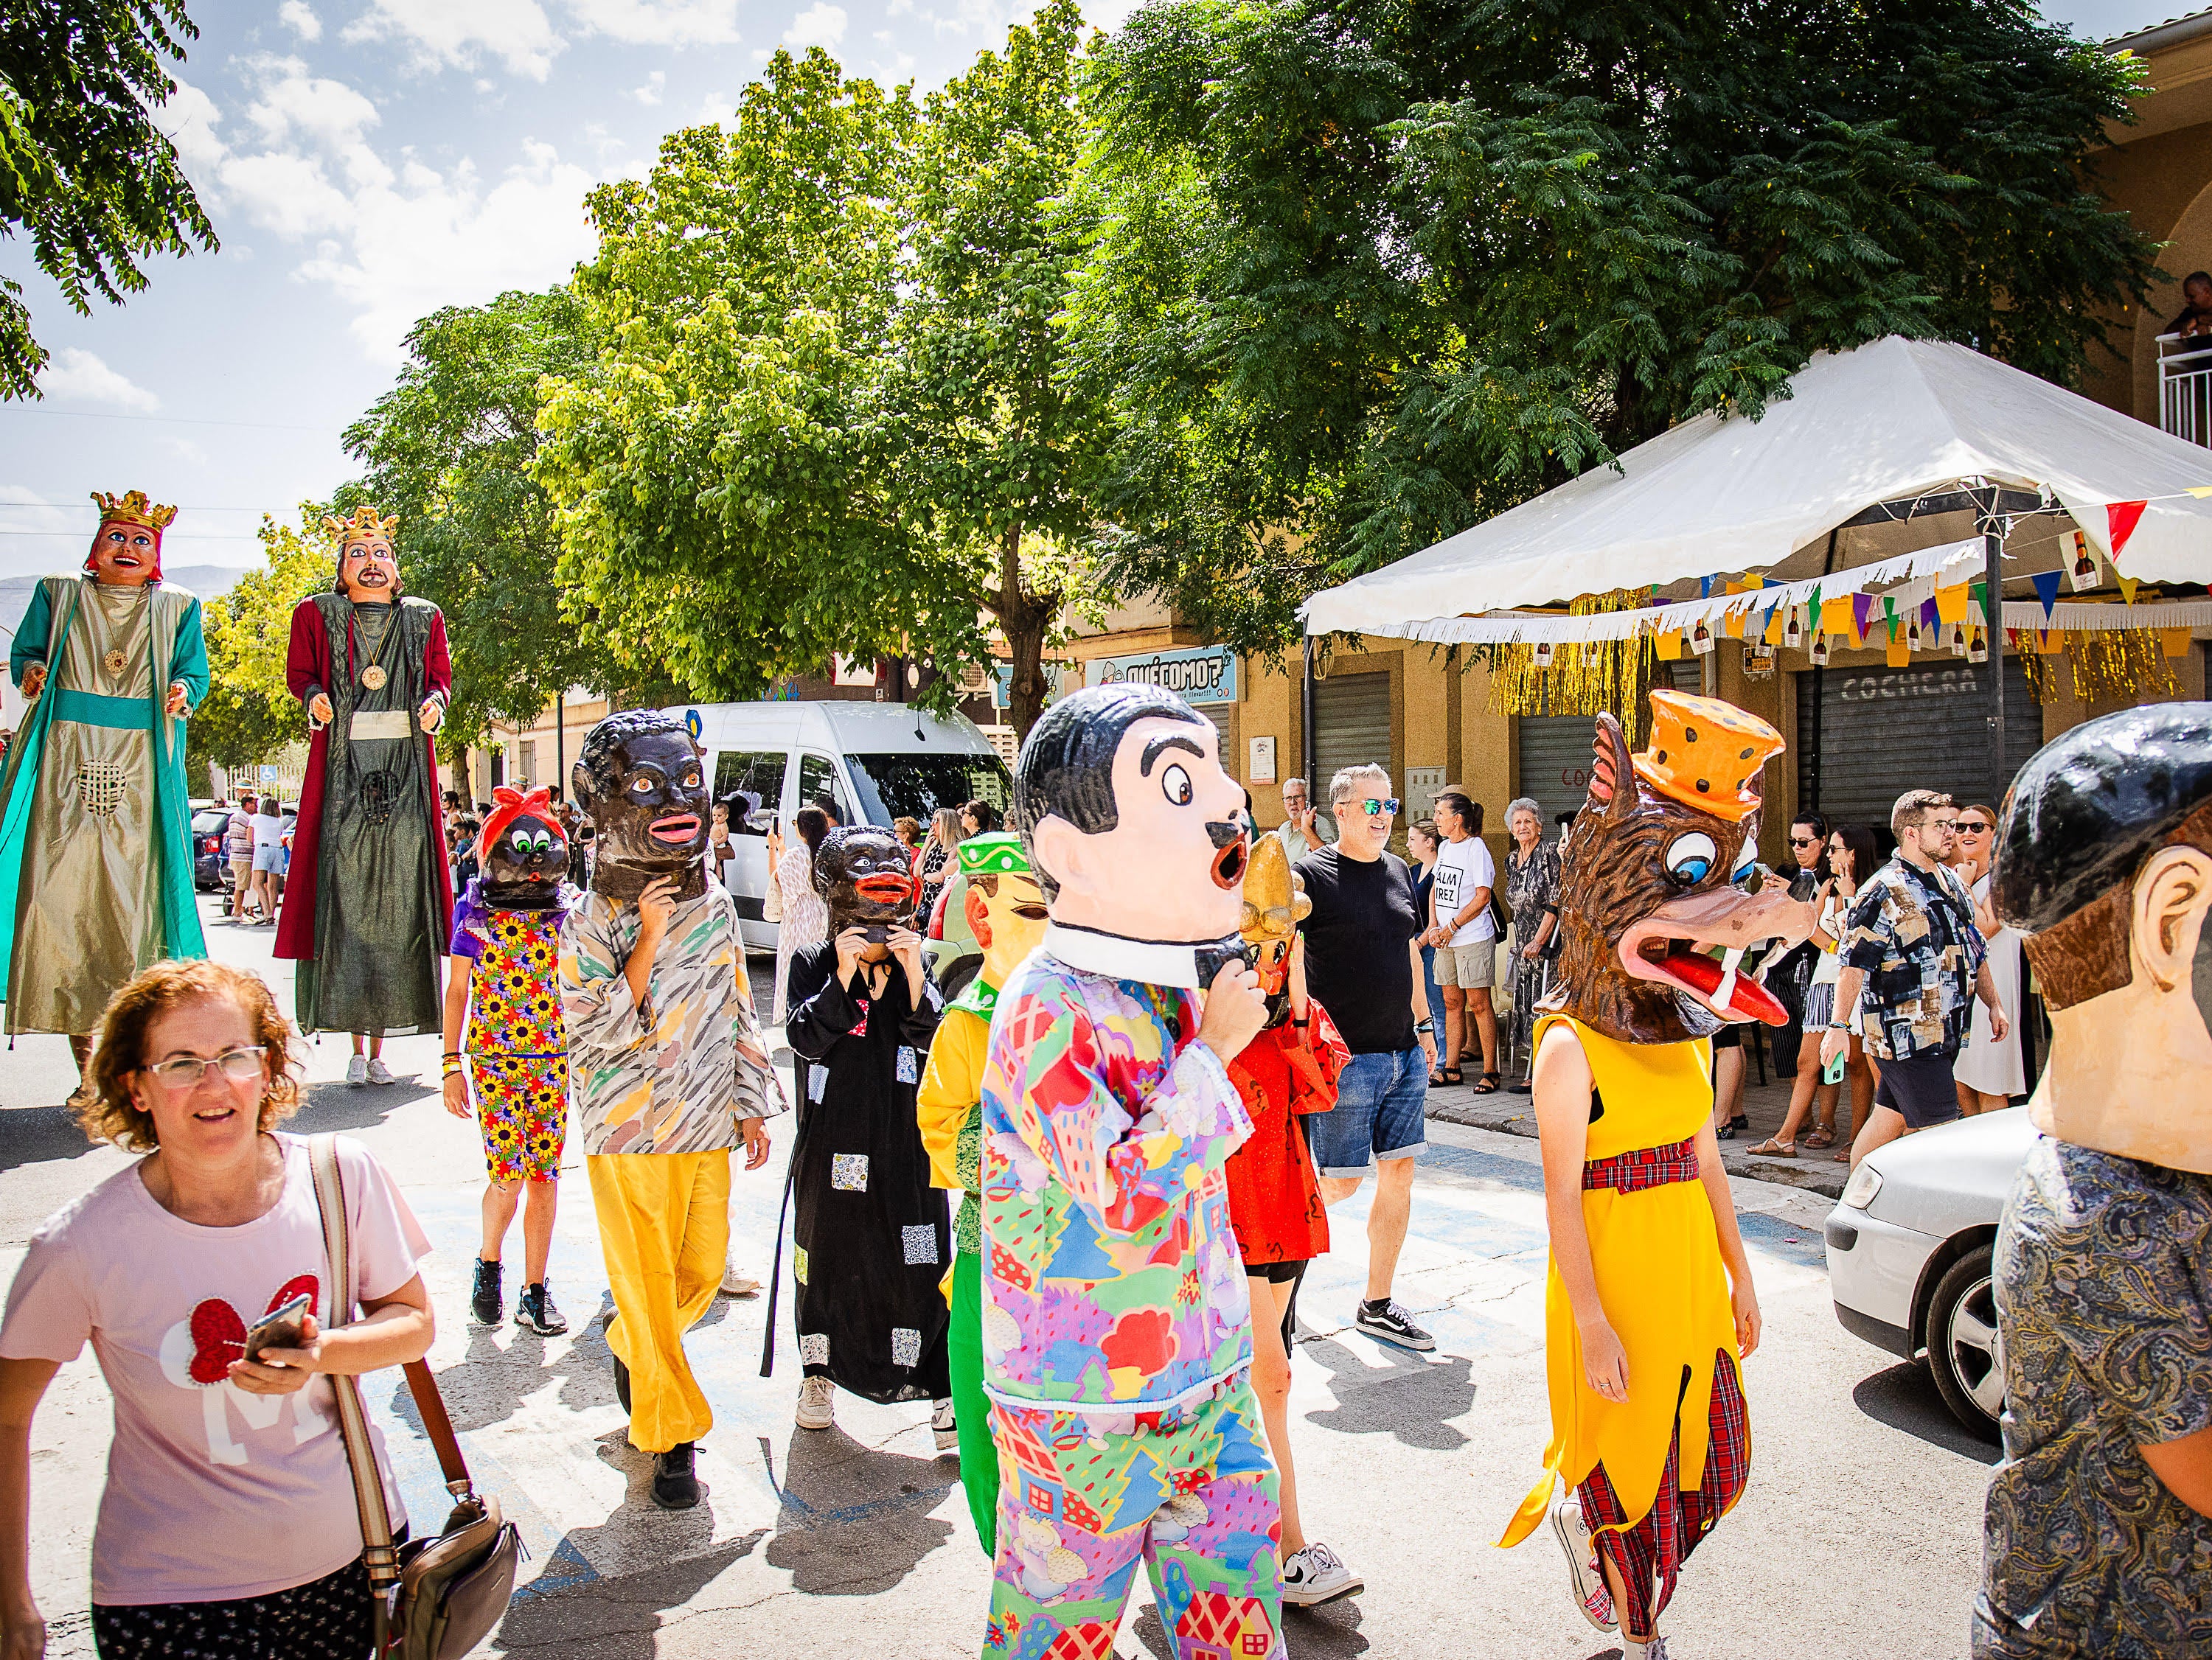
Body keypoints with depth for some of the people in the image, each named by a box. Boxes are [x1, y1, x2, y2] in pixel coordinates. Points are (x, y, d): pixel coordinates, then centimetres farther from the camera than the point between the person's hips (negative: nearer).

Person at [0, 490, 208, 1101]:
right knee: (63, 898, -7)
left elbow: (194, 671, 11)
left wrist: (183, 692, -11)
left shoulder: (176, 608, 15)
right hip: (66, 773, 0)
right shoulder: (57, 596, 16)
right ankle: (86, 1067, -2)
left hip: (142, 775, 0)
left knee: (135, 904, -5)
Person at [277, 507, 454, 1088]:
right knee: (345, 900, -5)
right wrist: (315, 698, -8)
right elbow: (298, 671, 14)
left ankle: (380, 1044, 4)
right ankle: (357, 1045, 0)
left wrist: (435, 702, -5)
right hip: (343, 767, -1)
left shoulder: (424, 618, 14)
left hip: (406, 769, 1)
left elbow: (442, 675, 17)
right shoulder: (316, 614, 11)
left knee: (399, 901, -2)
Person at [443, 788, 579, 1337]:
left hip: (555, 1059, 1)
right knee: (508, 1175, -7)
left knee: (544, 1174, 4)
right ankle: (488, 1265, 22)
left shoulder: (570, 907, 1)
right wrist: (452, 1064, 2)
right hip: (493, 1058, -1)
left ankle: (535, 1293, 16)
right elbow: (458, 988, 5)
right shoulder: (475, 907, -1)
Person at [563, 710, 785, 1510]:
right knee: (645, 1281, 3)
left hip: (707, 1128, 4)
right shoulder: (591, 921, -9)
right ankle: (672, 1437, 18)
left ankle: (630, 1346, 42)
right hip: (630, 1132, -4)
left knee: (703, 1269, 12)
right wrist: (647, 943, -21)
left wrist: (752, 1105, 12)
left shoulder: (715, 907, 5)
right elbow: (596, 1036, -16)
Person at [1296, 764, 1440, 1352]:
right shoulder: (1311, 874, -9)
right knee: (1342, 1182, -2)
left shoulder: (1398, 872, 12)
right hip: (1345, 1056, -6)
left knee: (1398, 1174, 8)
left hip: (1405, 1054, 7)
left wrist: (1424, 1024, 19)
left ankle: (1377, 1305, 19)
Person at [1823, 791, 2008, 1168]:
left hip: (1943, 1033, 8)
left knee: (1887, 1120, 12)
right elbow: (1853, 965, -17)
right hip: (1907, 1034, -8)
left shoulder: (1951, 882, 13)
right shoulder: (1885, 892, -13)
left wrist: (1993, 1004, 21)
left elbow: (1973, 950, 24)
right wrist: (1838, 1026, -21)